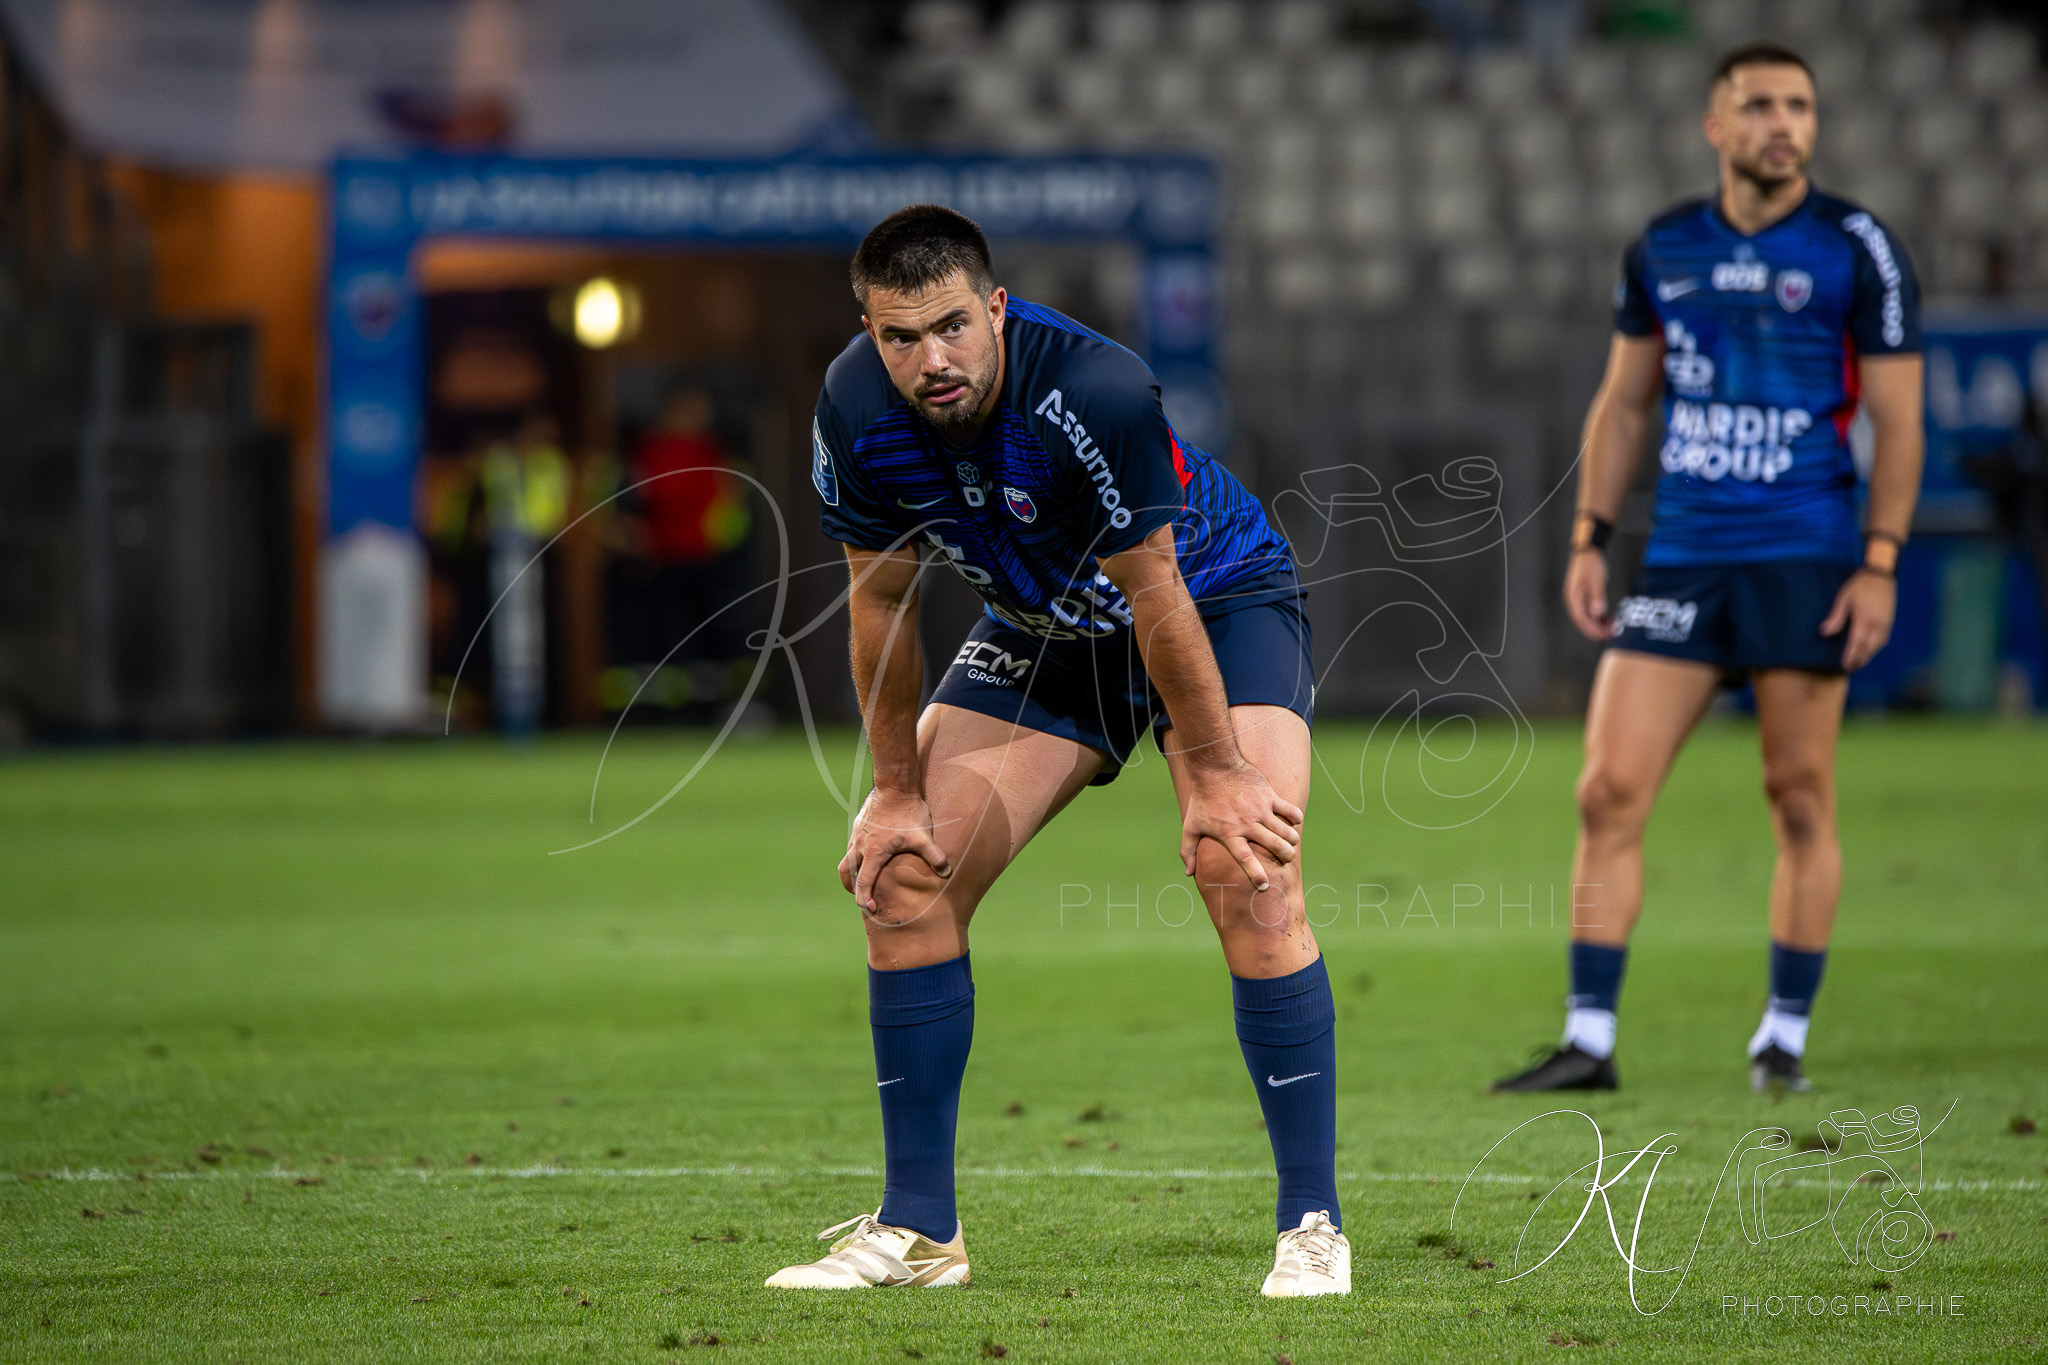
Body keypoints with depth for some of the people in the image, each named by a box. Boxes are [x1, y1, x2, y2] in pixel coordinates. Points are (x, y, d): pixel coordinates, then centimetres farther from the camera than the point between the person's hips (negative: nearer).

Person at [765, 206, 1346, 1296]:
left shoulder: (1092, 391, -36)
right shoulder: (856, 410, -21)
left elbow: (1154, 593, -28)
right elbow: (882, 598, -8)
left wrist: (1215, 776, -22)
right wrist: (897, 789, -5)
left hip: (1216, 595, -5)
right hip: (1042, 627, 5)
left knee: (1246, 872, -24)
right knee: (903, 871, -6)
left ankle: (1312, 1224, -17)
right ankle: (918, 1228, 4)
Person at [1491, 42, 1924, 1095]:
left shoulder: (1857, 250, -2)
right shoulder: (1662, 250, 9)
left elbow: (1898, 420, -2)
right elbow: (1623, 402, 17)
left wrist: (1880, 565, -10)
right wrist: (1589, 541, 10)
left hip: (1804, 562, -3)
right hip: (1680, 561, 3)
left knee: (1800, 801, 1)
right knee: (1610, 791, -4)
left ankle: (1784, 1036, 13)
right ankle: (1589, 1040, 1)